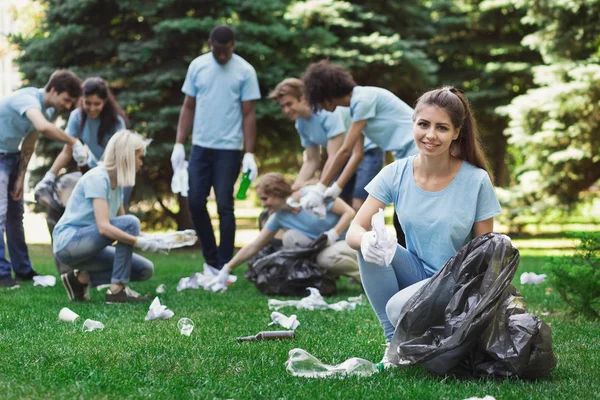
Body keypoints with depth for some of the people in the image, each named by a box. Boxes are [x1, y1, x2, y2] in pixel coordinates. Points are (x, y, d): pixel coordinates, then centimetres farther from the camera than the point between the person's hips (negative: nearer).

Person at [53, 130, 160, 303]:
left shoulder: (117, 183, 9)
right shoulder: (97, 178, -18)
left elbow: (125, 228, 17)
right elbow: (104, 227, -28)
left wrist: (154, 241, 4)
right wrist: (140, 242, -28)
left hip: (86, 245, 9)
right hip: (68, 242, -9)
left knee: (145, 270, -2)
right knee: (130, 223, -24)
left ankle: (82, 278, 5)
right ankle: (117, 290, -20)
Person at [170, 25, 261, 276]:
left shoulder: (244, 72, -4)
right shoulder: (197, 66, 6)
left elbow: (248, 114, -3)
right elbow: (188, 107, 10)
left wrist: (249, 154, -9)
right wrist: (179, 144, 4)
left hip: (229, 149, -4)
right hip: (200, 147, 4)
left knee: (224, 206, -3)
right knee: (195, 202, 4)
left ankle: (224, 267, 5)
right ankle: (211, 260, 18)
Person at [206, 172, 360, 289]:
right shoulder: (279, 217, -3)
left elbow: (349, 212, -17)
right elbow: (253, 247, 1)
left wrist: (333, 233, -30)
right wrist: (226, 270, -2)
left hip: (350, 241, -5)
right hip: (322, 246, 5)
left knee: (328, 258, -37)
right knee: (290, 238, -17)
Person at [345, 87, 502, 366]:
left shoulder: (476, 181, -13)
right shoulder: (396, 175, -6)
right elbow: (354, 230, -12)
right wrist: (365, 239, -37)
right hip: (415, 274, 4)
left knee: (400, 308, -33)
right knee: (372, 245, -25)